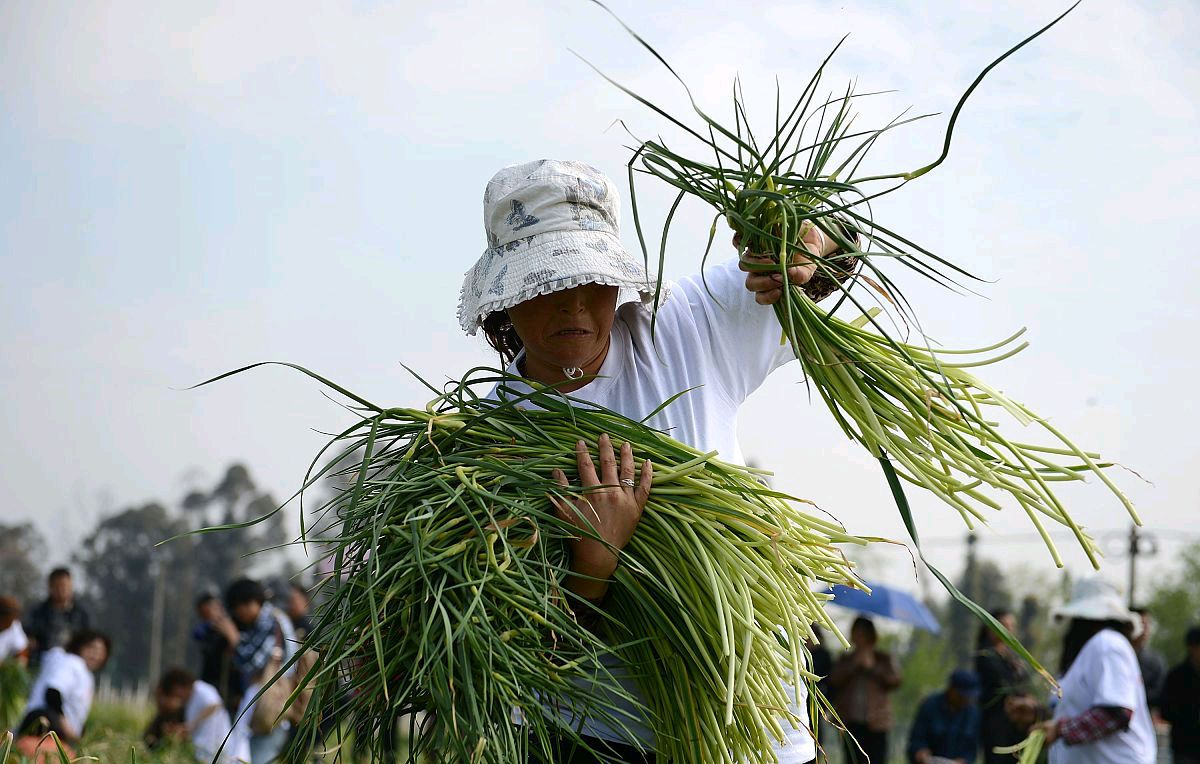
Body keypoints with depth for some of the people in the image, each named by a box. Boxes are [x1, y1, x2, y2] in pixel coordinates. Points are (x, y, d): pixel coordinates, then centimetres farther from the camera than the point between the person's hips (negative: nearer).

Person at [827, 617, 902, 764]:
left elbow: (894, 681, -5)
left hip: (875, 723, -2)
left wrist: (872, 667, -8)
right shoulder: (845, 659, 16)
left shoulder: (883, 659, 11)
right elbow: (834, 680, -1)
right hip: (851, 723, 2)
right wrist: (854, 664, -7)